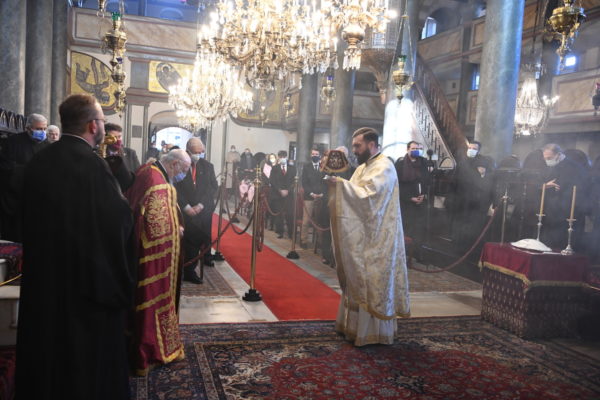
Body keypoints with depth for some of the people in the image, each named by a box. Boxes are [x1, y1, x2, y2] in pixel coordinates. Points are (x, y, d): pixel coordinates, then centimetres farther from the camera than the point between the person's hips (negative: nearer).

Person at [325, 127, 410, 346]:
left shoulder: (384, 167, -13)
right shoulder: (363, 167, 15)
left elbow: (367, 195, -24)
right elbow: (355, 195, 15)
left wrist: (341, 183, -20)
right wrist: (338, 185, -1)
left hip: (376, 238, -9)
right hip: (362, 235, 9)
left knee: (371, 281, -3)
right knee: (358, 279, 13)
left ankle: (373, 331, 8)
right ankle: (355, 324, 23)